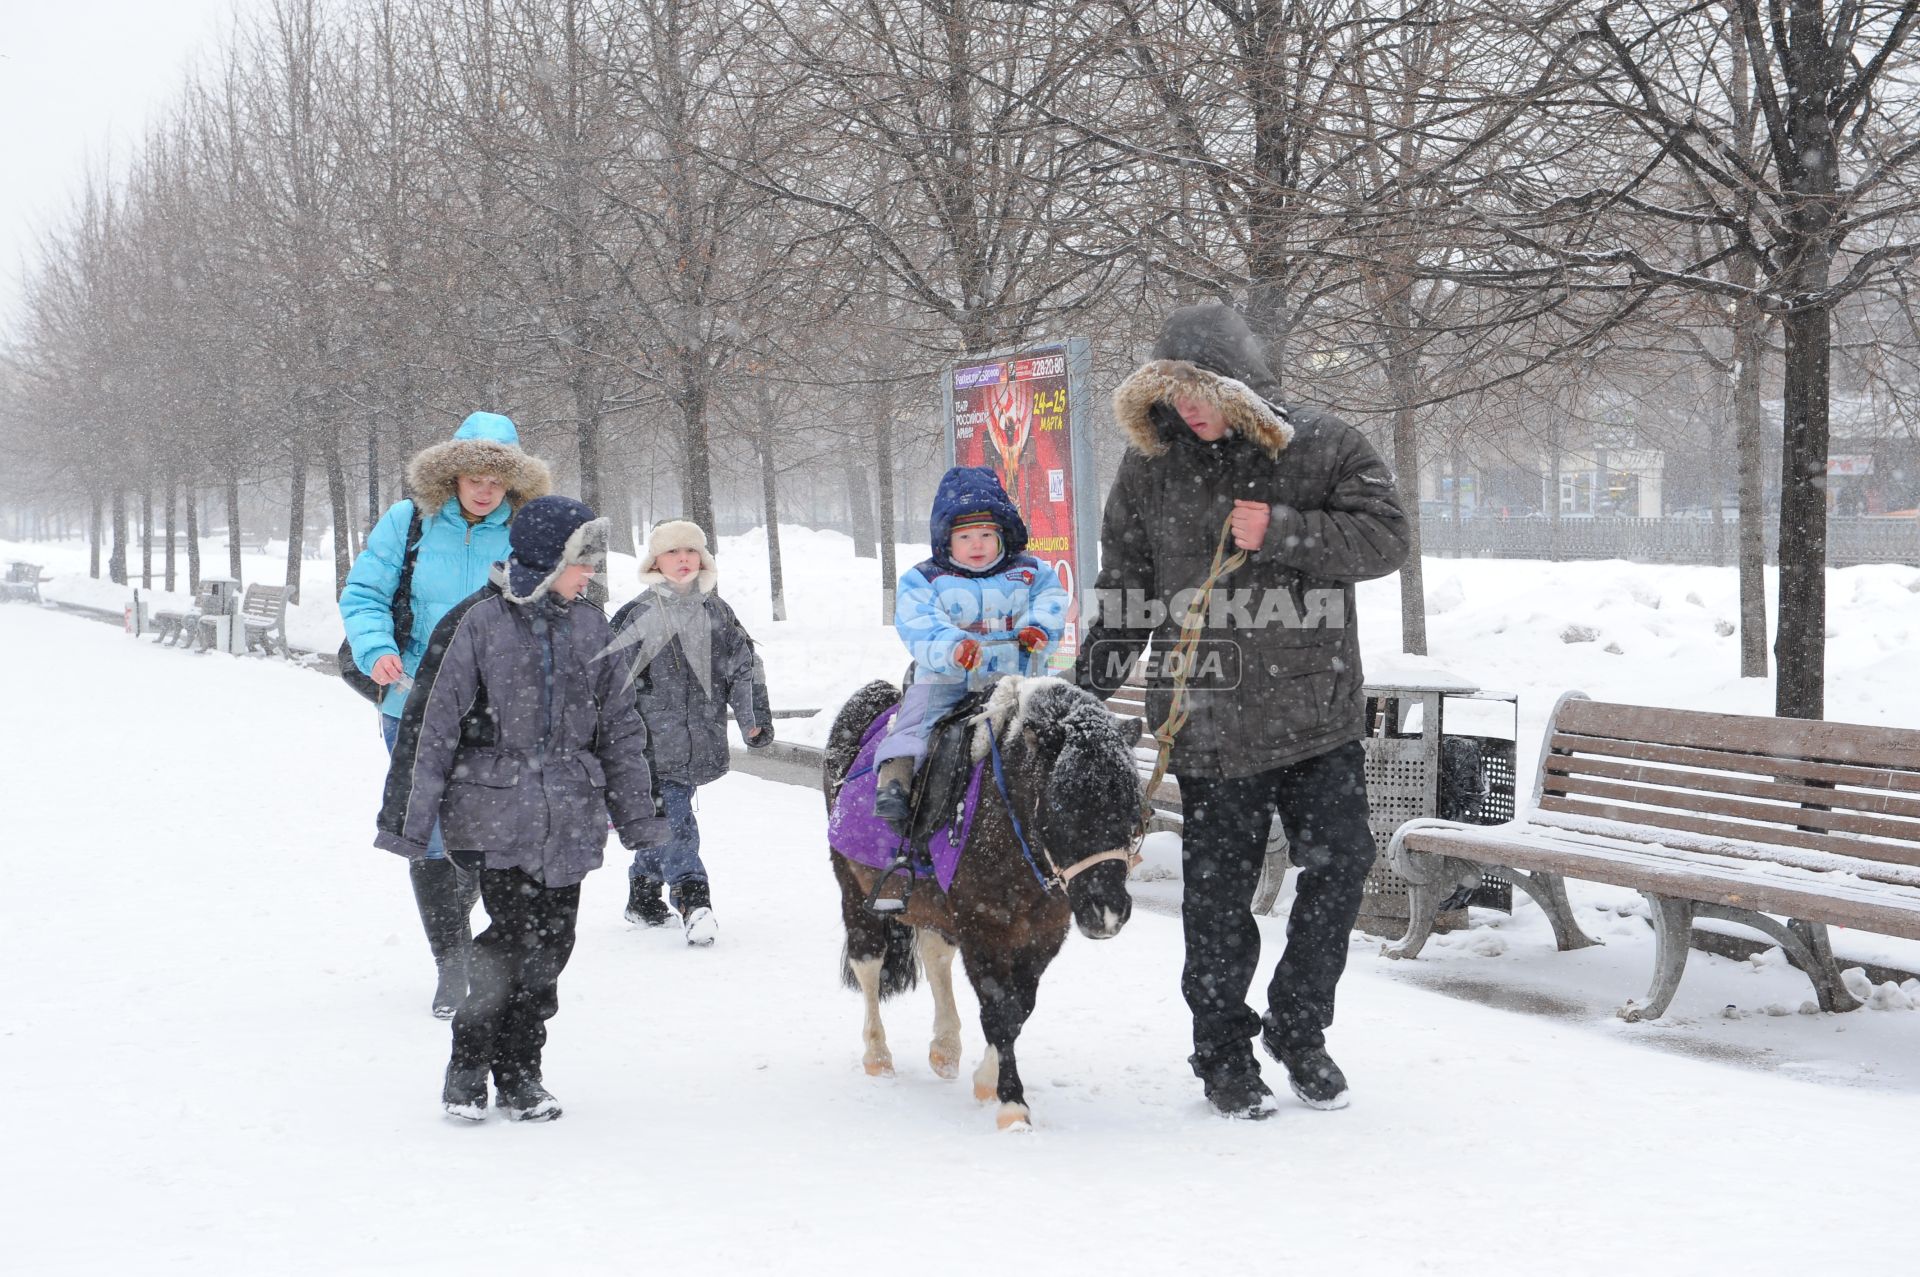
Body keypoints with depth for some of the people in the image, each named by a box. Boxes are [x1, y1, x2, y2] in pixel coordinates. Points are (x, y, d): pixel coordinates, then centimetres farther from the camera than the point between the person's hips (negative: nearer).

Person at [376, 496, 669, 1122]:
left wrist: (636, 813, 16)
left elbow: (619, 725, 17)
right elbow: (430, 724, -5)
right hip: (493, 807, -4)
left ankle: (519, 1072, 17)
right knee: (514, 933, -12)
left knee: (550, 943, 4)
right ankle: (468, 1066, 4)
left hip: (568, 815, 5)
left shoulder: (590, 625, 9)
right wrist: (407, 818, -5)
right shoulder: (477, 622, -6)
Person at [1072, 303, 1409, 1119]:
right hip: (1210, 727, 0)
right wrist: (1084, 698, 8)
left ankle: (1299, 1029, 20)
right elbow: (1121, 595, 11)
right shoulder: (1150, 469, 4)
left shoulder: (1325, 449, 0)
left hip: (1319, 715, 0)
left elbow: (1385, 538, -11)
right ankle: (1223, 1056, 20)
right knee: (1218, 896, 4)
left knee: (1339, 867, 0)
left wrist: (1280, 530, -20)